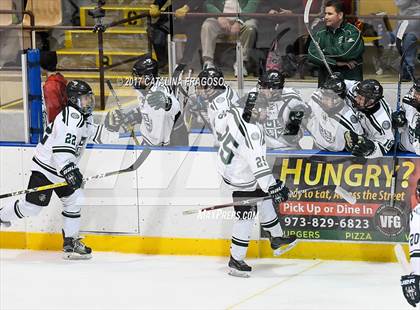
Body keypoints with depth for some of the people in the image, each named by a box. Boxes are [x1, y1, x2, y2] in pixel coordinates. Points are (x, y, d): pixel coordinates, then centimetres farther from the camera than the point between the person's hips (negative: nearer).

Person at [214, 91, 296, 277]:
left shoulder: (235, 113, -10)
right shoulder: (251, 133, -34)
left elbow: (219, 122, 11)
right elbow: (258, 164, -35)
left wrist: (226, 141, 28)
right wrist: (272, 187, -32)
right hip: (240, 178, -10)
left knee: (263, 196, 23)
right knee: (245, 216, 0)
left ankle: (276, 240, 36)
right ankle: (235, 262, 8)